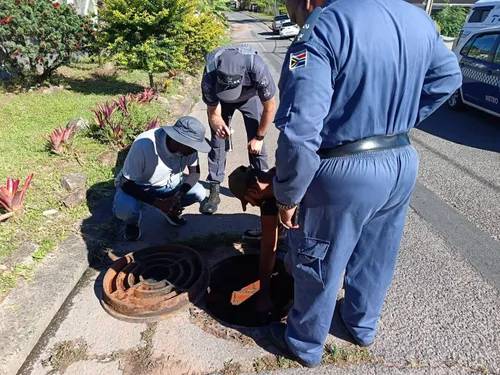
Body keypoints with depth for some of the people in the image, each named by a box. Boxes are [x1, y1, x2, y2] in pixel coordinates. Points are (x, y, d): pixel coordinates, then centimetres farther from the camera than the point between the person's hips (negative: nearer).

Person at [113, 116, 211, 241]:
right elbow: (126, 183, -29)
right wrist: (159, 203, -37)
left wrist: (179, 195, -27)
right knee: (124, 209, -33)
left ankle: (169, 209, 11)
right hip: (136, 184, -4)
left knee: (199, 193, -17)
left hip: (168, 182, 4)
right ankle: (133, 222, 3)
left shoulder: (187, 146, -23)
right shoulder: (143, 146, -37)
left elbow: (195, 173, -9)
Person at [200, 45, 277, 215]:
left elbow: (270, 106, -25)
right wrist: (218, 125, -48)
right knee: (217, 141, -6)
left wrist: (259, 137, -18)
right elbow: (213, 113, -24)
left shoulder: (257, 68, -43)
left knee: (255, 141, -8)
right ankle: (214, 190, 3)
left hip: (251, 95, 0)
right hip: (219, 98, 1)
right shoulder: (209, 79, -39)